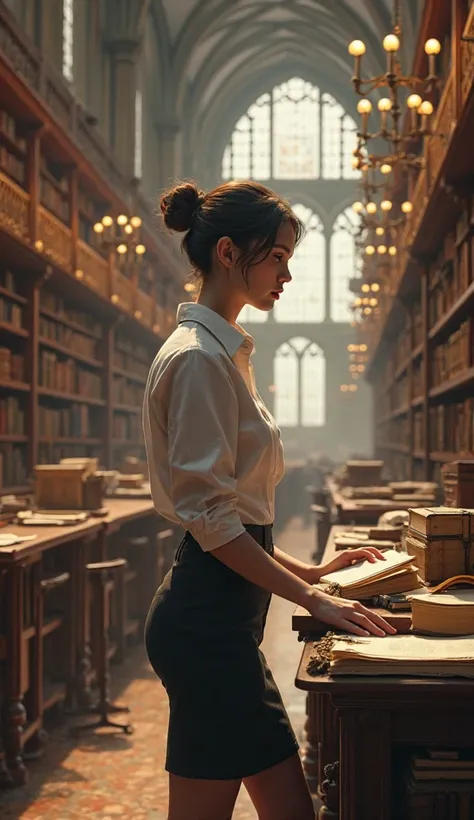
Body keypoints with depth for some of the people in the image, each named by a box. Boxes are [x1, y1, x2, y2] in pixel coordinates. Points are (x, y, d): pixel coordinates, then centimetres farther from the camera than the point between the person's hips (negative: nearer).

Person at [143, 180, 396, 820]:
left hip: (223, 615, 10)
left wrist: (309, 572, 17)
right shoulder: (199, 358, -14)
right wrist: (313, 599, -17)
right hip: (208, 617, -10)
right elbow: (207, 516, -19)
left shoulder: (222, 352, 17)